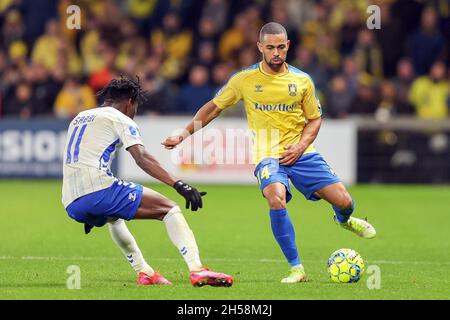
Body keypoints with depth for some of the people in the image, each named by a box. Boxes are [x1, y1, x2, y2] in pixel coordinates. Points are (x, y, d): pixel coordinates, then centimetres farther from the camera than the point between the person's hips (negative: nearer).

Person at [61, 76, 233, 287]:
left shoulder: (78, 119, 30)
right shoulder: (120, 119, 6)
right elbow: (142, 158, -11)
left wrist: (88, 214, 48)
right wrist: (178, 185, -20)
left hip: (71, 204, 8)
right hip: (99, 190, -8)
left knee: (113, 217, 40)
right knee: (168, 208, -1)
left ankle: (144, 272, 31)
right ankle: (196, 270, -19)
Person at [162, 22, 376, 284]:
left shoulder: (302, 81, 4)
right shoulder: (244, 80, 1)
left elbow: (315, 118, 13)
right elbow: (214, 108, 11)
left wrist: (301, 146, -5)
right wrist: (185, 134, 5)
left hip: (300, 153, 2)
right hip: (267, 155, -2)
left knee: (343, 200, -9)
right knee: (276, 198, -33)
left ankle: (344, 220, 34)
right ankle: (296, 269, -23)